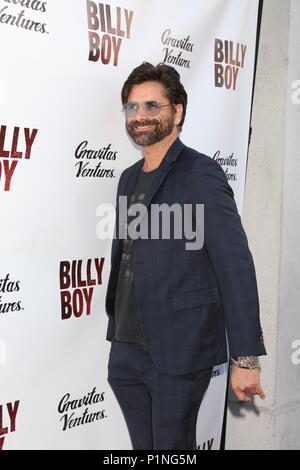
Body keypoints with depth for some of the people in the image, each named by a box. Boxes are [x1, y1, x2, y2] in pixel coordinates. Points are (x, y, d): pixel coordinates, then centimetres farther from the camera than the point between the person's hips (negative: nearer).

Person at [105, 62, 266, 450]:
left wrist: (246, 358, -18)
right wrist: (115, 332, 16)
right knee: (143, 445, 16)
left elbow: (235, 267, -15)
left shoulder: (200, 173, -10)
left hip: (179, 352, -6)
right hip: (126, 350, 7)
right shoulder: (129, 177, 12)